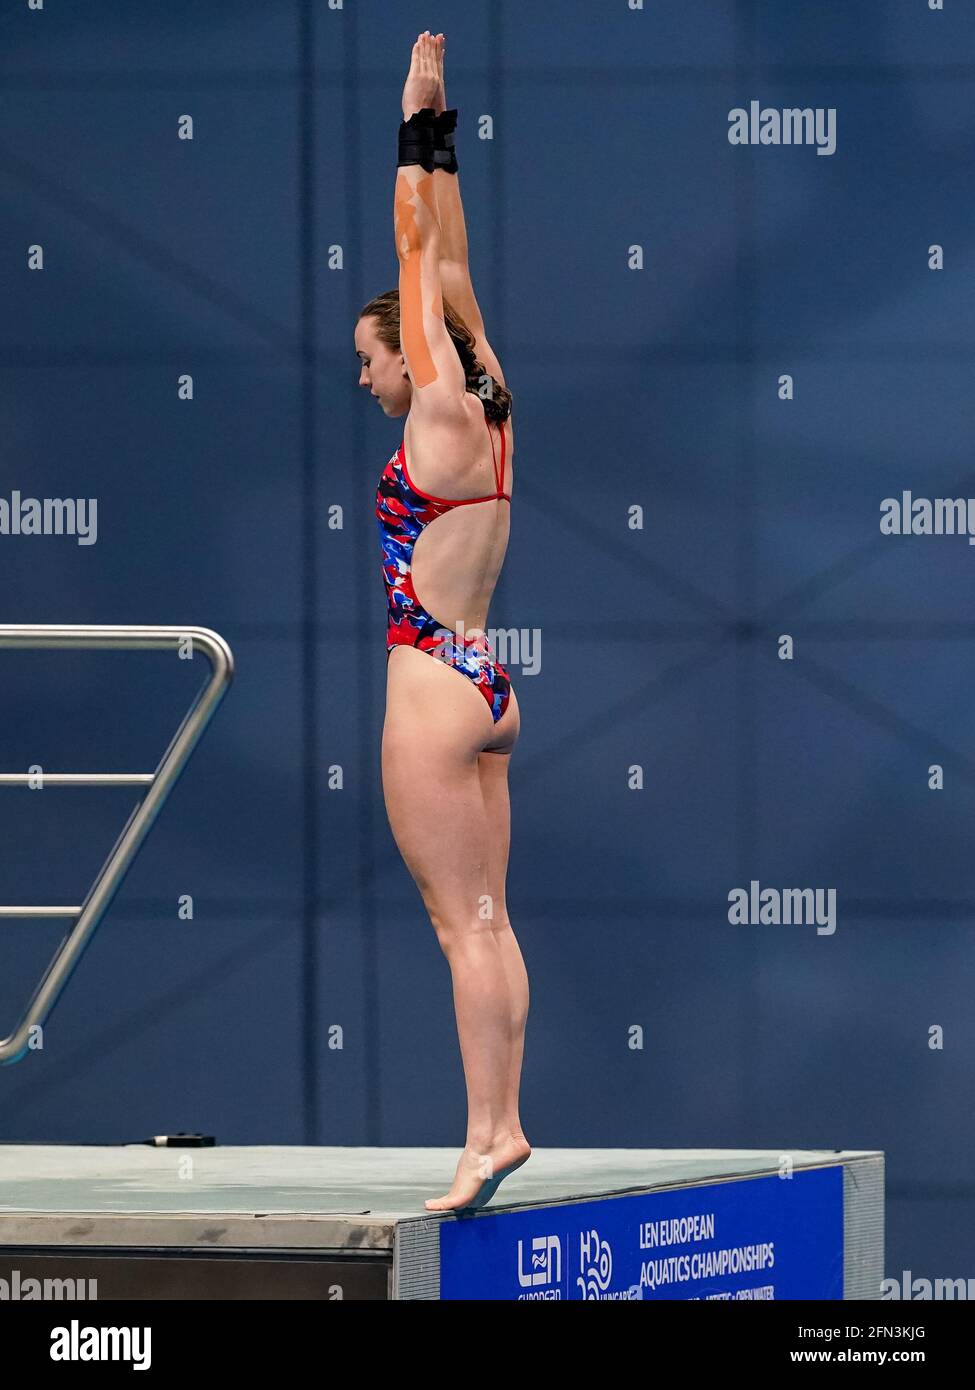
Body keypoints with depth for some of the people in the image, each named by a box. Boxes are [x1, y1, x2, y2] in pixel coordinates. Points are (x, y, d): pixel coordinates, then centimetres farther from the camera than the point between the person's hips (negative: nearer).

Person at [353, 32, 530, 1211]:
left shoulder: (442, 414, -9)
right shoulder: (481, 419, 11)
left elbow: (421, 253, -6)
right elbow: (445, 262, 17)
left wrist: (419, 131, -1)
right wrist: (433, 137, 19)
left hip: (435, 688, -9)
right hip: (483, 686, 9)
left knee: (463, 921, -10)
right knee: (487, 921, 7)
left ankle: (484, 1138, -12)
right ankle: (504, 1125, 7)